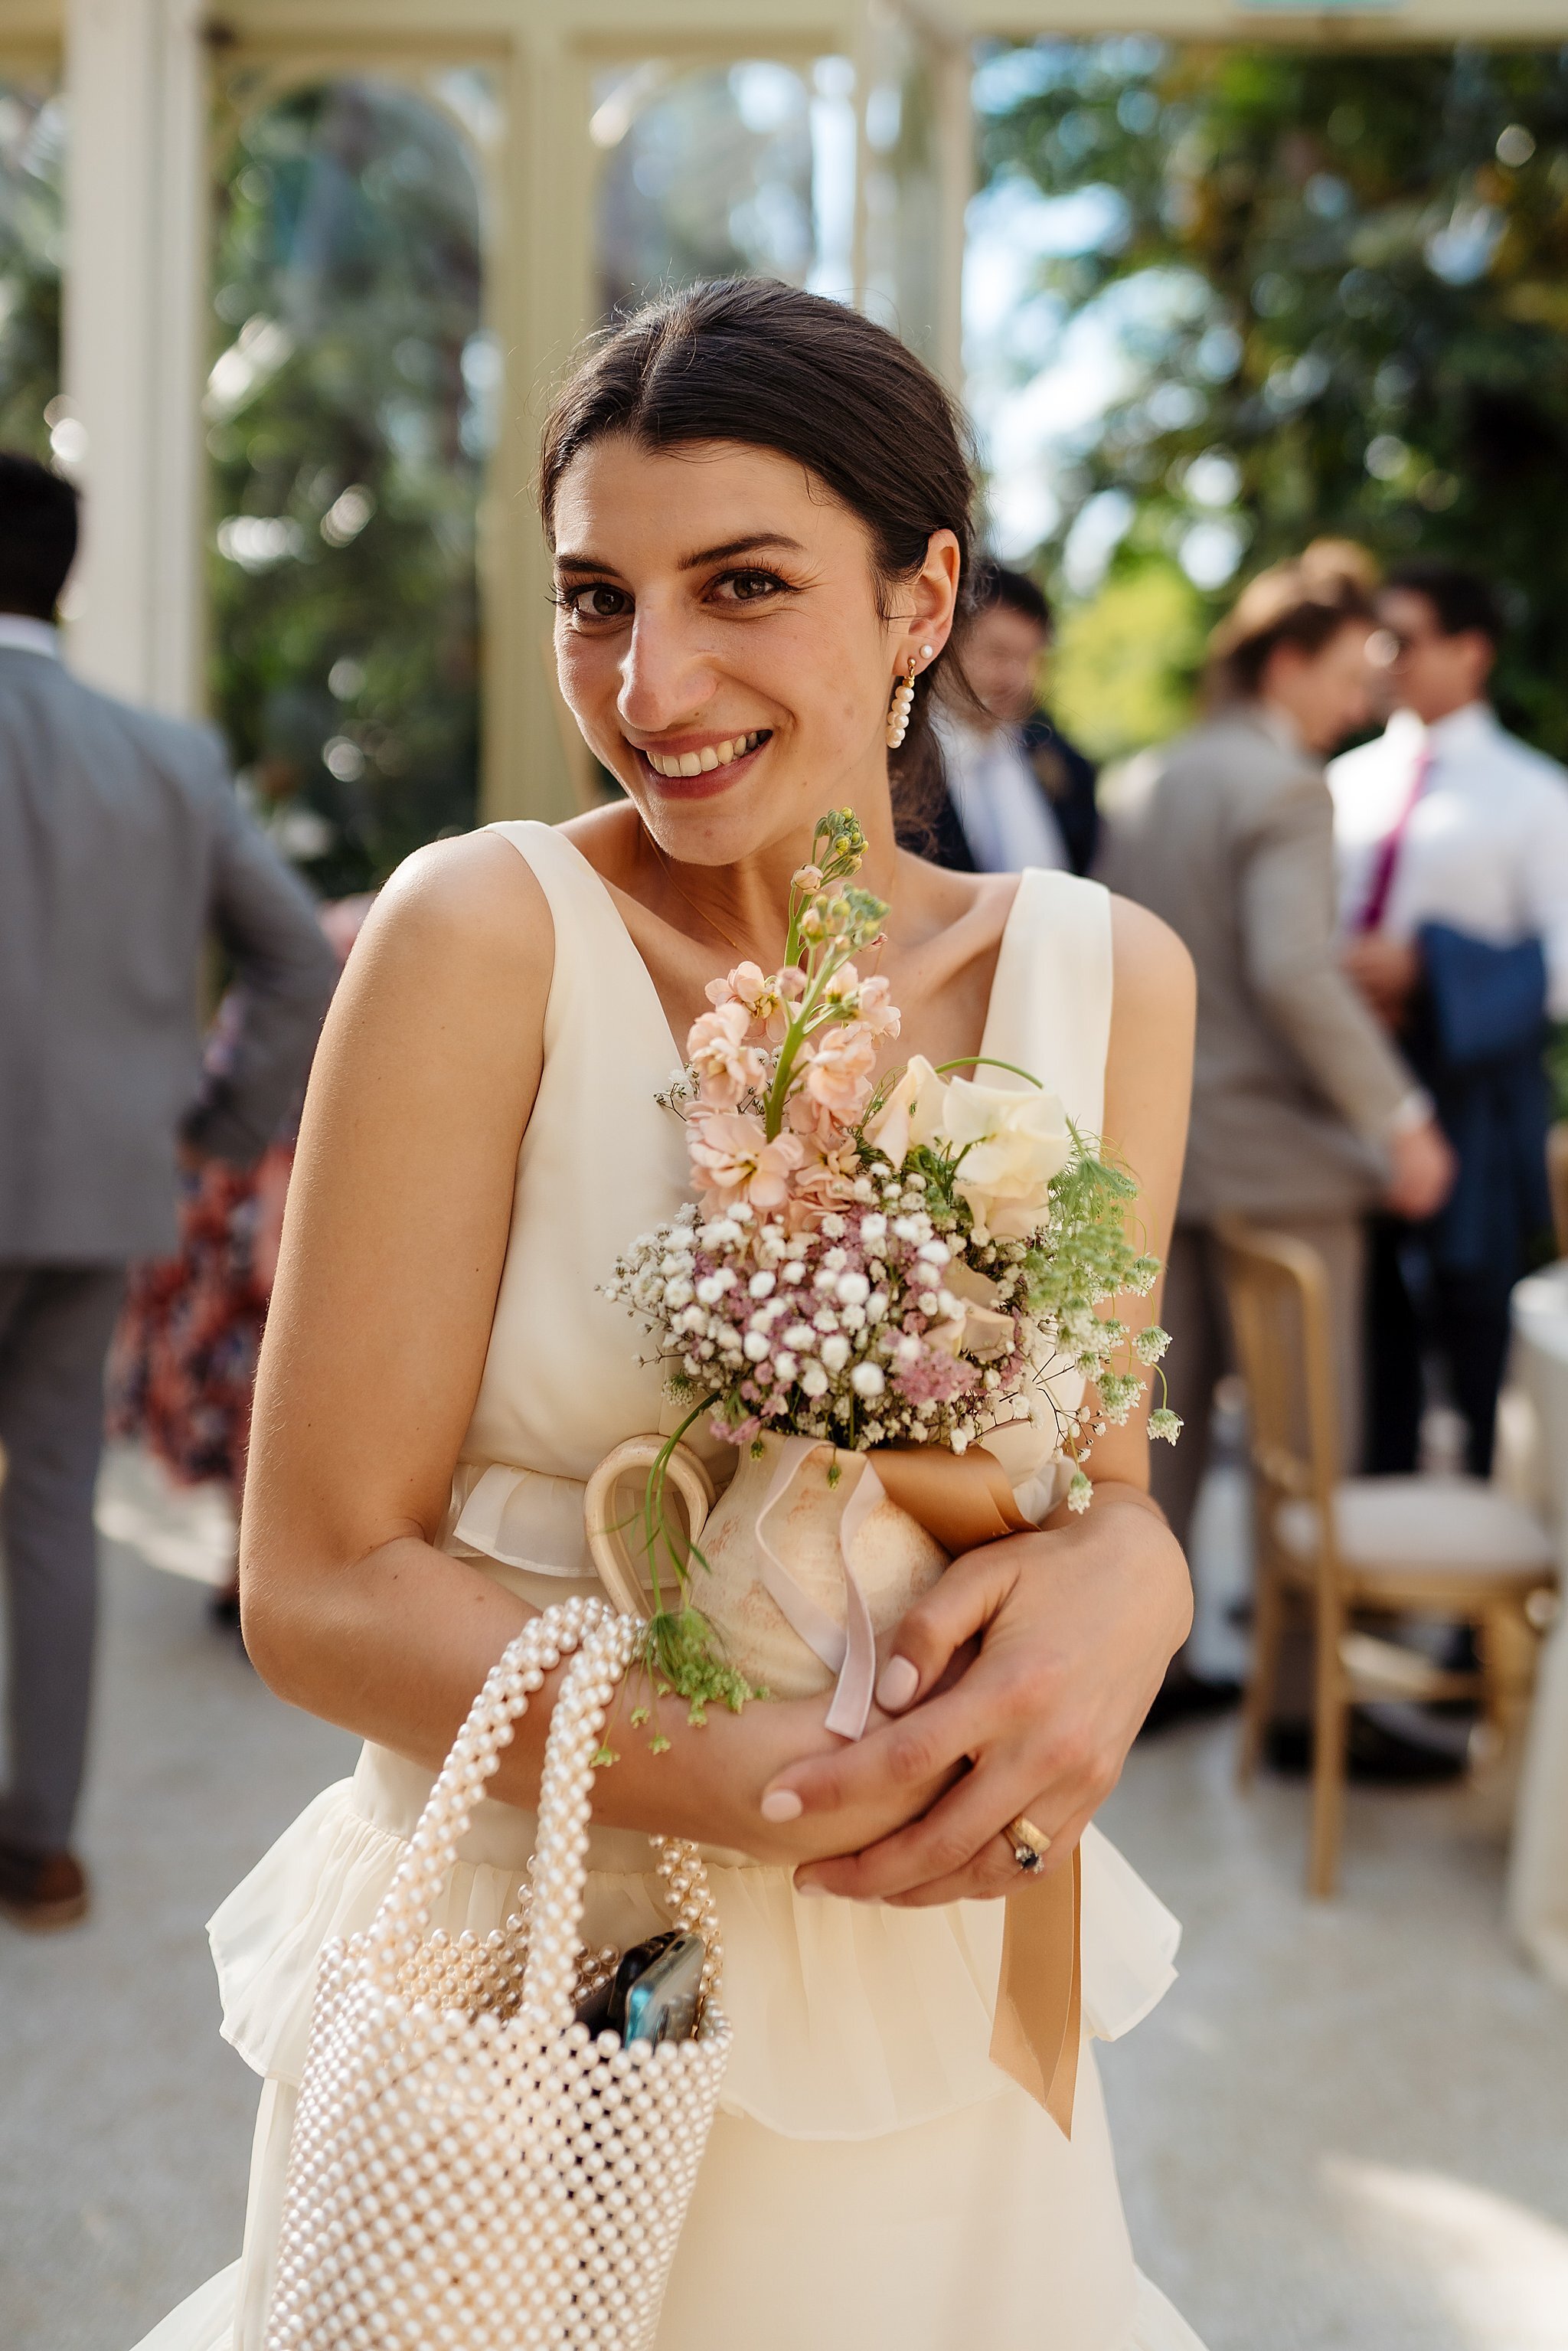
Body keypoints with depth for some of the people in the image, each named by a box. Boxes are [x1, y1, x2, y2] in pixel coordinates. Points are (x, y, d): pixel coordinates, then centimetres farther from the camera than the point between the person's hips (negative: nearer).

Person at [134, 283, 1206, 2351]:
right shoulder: (486, 933, -15)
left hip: (923, 2027, 4)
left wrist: (1122, 1578, -19)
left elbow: (1104, 1472, 5)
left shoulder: (1105, 979, -4)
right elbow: (319, 1584, -14)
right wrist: (790, 1791, -25)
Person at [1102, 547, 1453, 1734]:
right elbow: (1293, 970, -25)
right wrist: (1398, 1117, -21)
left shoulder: (1155, 782, 12)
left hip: (1157, 1141, 8)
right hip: (1270, 1149, -8)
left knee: (1165, 1410, 14)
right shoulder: (1285, 788, -14)